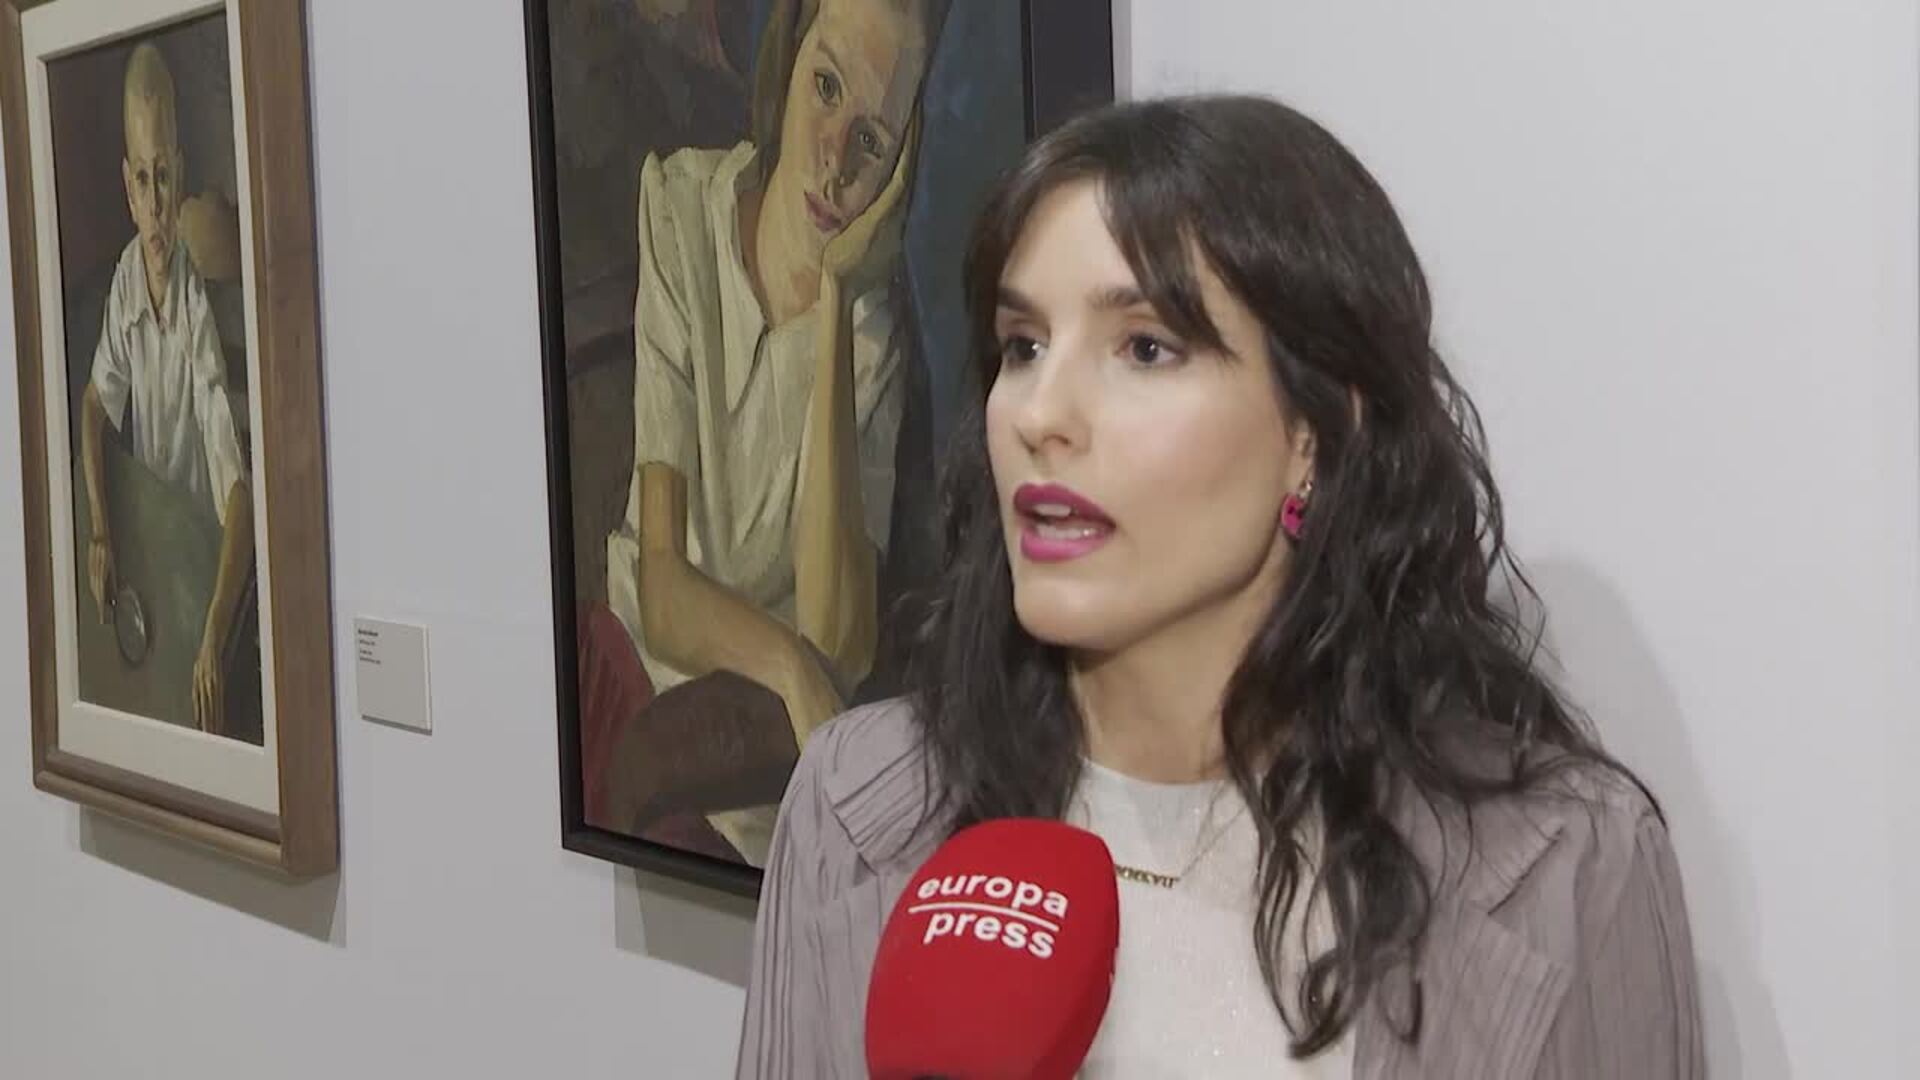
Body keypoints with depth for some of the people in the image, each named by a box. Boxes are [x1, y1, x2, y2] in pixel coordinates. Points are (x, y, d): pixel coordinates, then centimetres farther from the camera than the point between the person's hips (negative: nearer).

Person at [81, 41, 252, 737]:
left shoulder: (205, 312, -27)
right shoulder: (125, 281, -8)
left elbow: (239, 492, -31)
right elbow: (97, 402, 9)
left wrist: (215, 638, -39)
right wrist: (99, 529, -4)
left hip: (209, 560, -5)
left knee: (202, 720, -7)